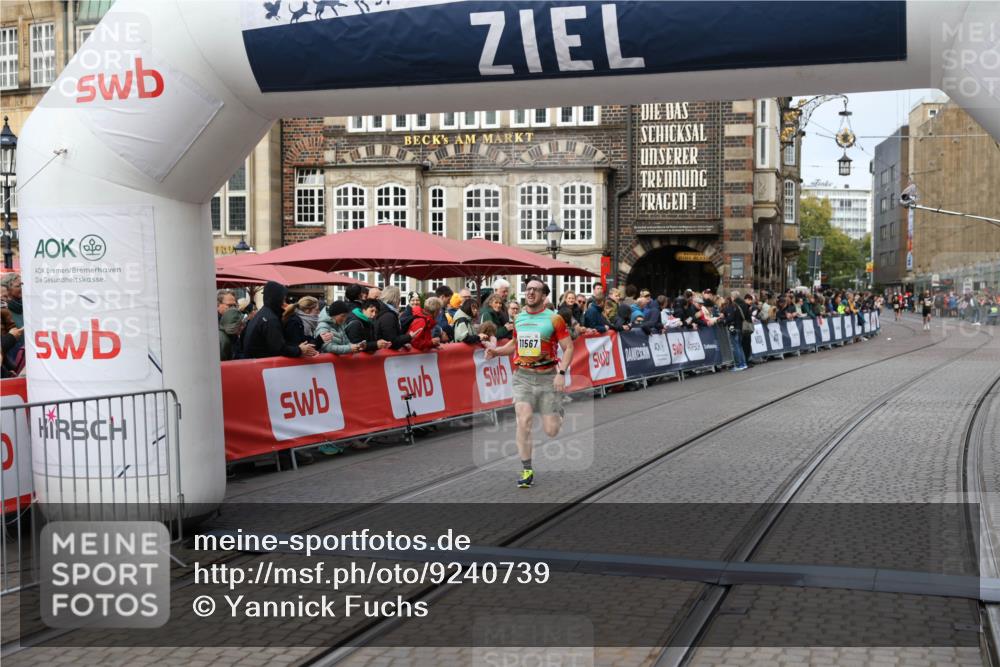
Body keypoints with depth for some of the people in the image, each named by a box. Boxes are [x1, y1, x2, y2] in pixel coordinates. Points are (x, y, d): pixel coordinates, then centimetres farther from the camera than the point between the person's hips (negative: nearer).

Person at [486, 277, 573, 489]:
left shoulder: (554, 319, -4)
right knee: (524, 420, -17)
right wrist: (496, 351, 8)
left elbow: (569, 347, -3)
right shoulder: (519, 318, 9)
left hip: (547, 377, -3)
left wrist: (562, 373, -16)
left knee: (551, 431, -1)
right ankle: (527, 471, -6)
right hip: (523, 376, 3)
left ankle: (558, 414, 37)